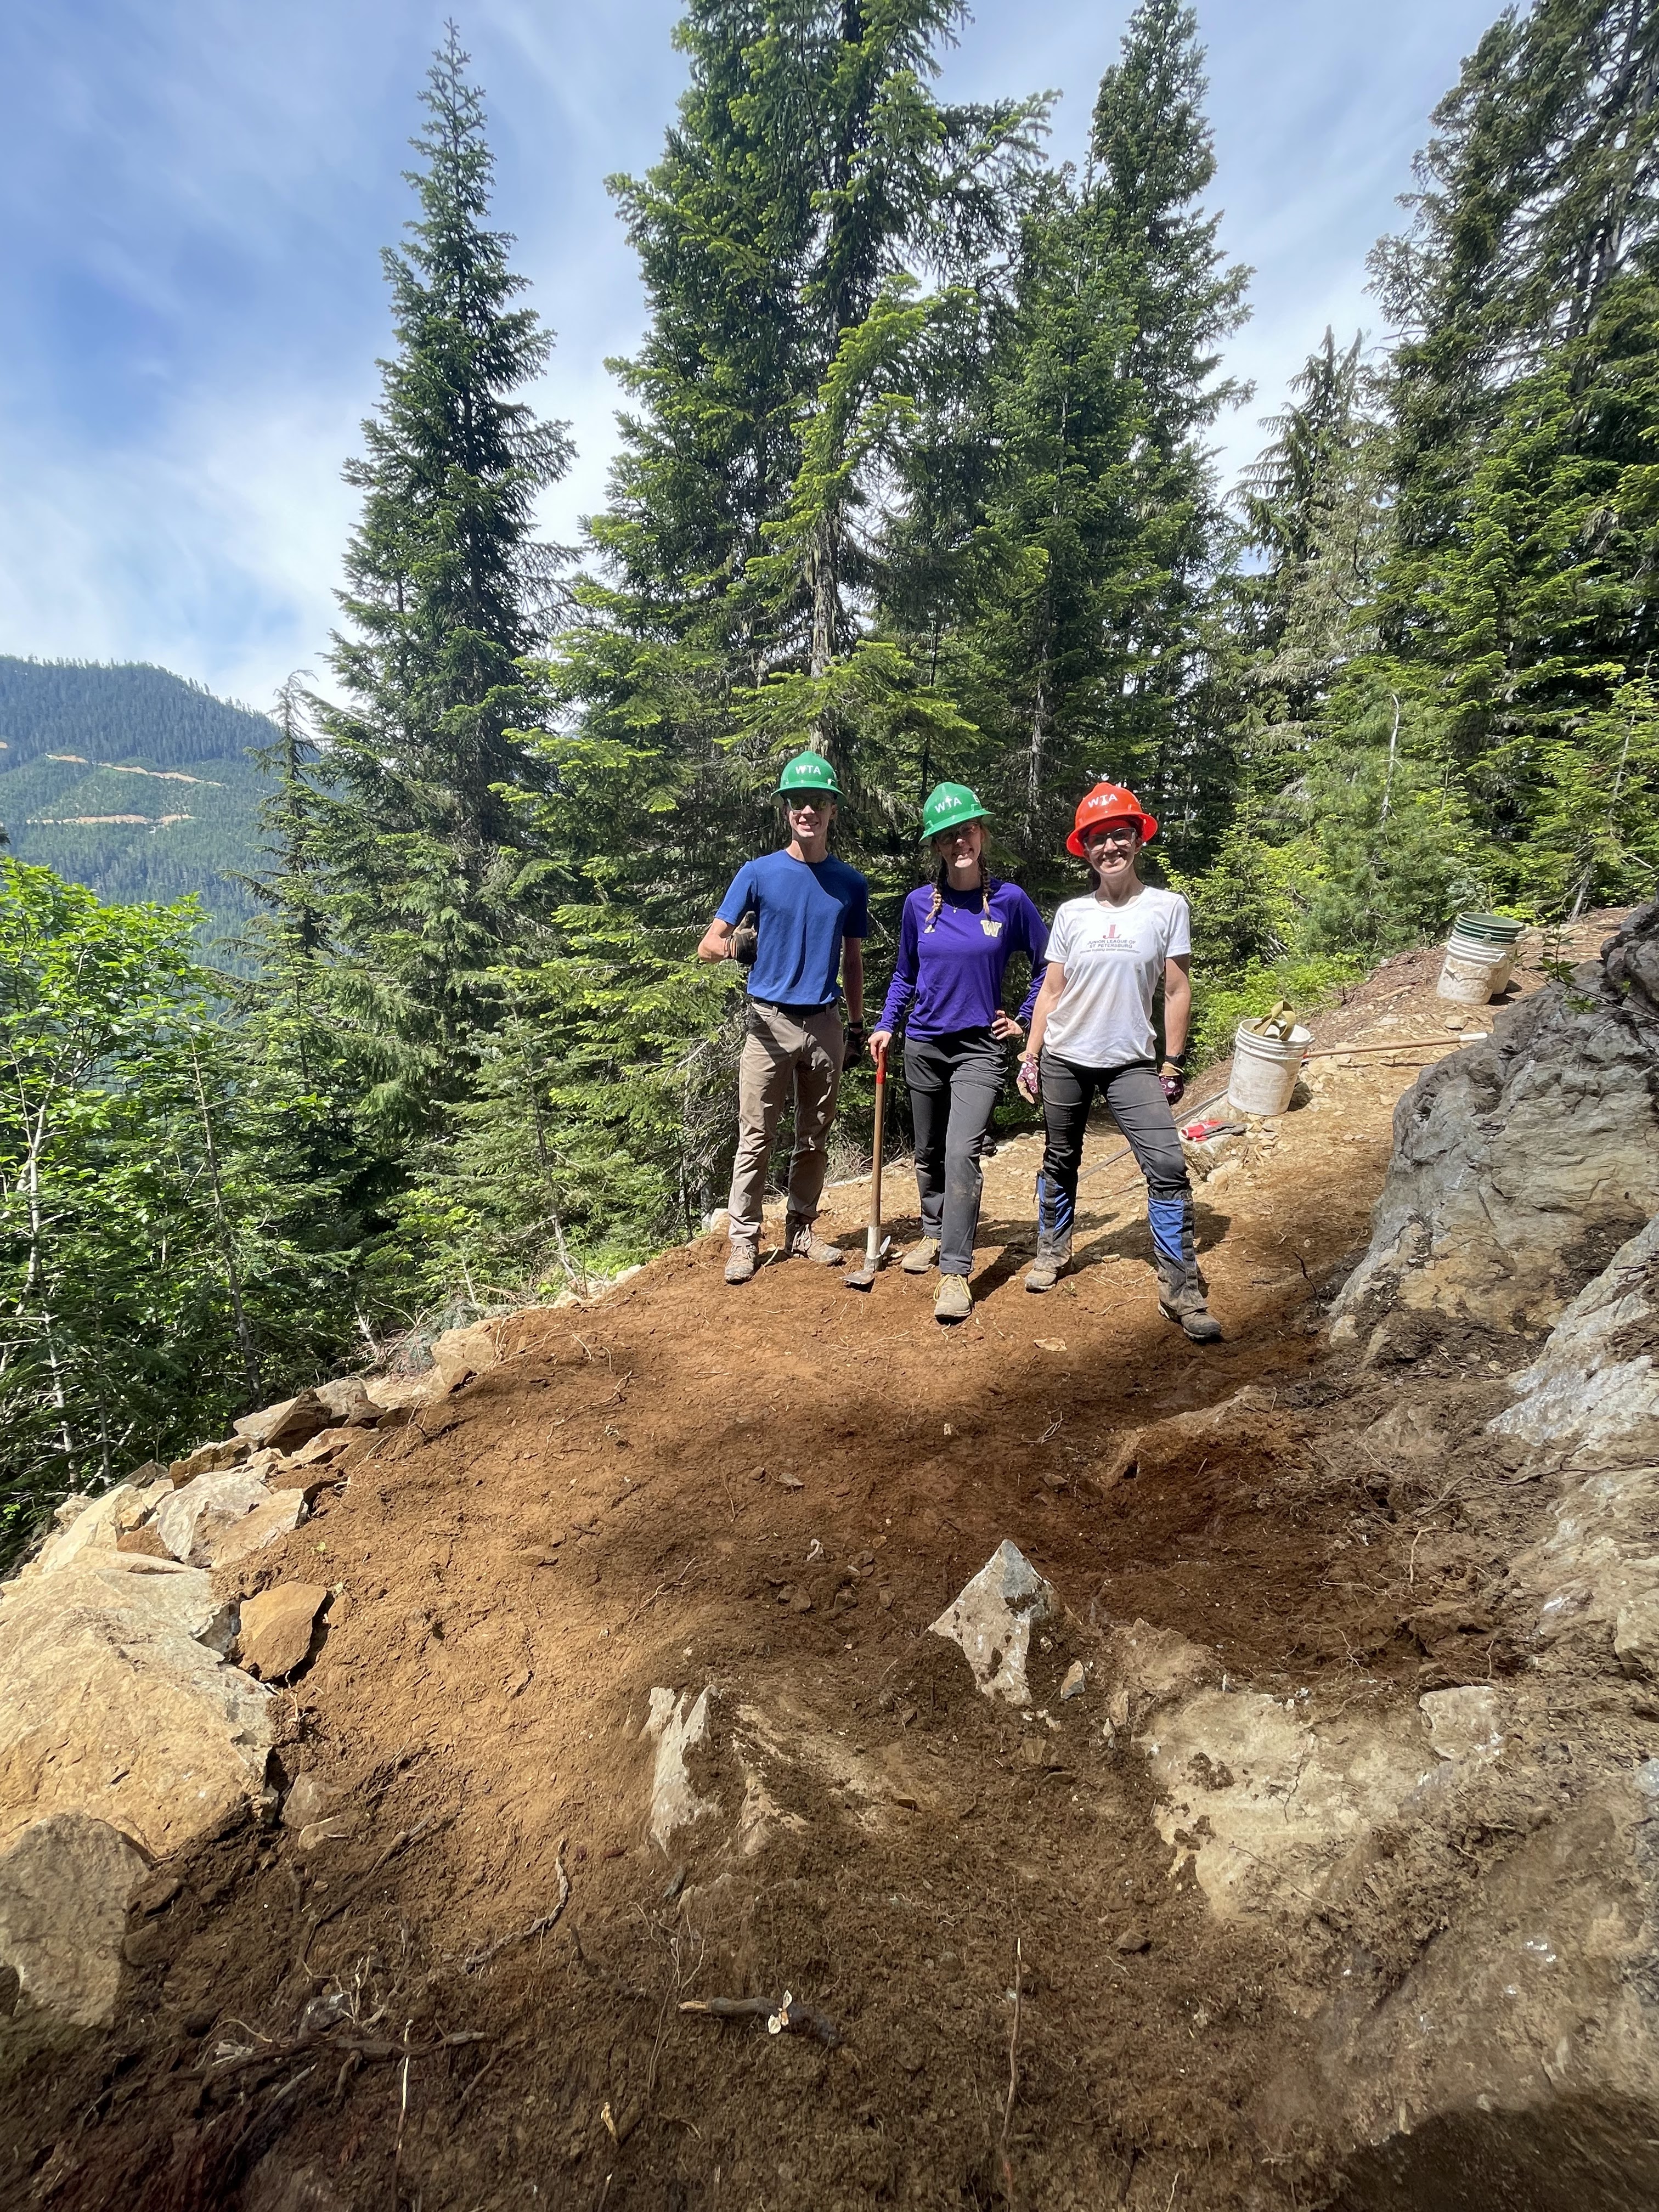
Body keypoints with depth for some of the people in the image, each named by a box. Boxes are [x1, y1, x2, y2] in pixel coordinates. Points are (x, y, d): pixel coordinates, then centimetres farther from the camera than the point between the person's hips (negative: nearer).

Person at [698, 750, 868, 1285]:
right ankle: (745, 1240, 7)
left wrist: (857, 1026, 14)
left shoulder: (851, 883, 7)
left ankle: (801, 1231, 23)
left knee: (814, 1137, 10)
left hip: (825, 1025, 3)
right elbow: (708, 944, -7)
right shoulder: (759, 872, -2)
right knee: (756, 1136, -2)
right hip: (769, 1020, -3)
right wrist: (733, 946, -31)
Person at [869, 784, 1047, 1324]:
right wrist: (885, 1025, 4)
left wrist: (1024, 1021, 3)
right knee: (928, 1152, 16)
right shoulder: (919, 904, 1)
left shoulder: (1009, 900, -5)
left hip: (981, 1049, -3)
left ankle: (955, 1273, -13)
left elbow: (1047, 966, 7)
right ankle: (934, 1233, 38)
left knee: (962, 1152, -17)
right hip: (923, 1045, 4)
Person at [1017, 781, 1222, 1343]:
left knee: (1168, 1168, -11)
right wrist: (1031, 1056, 2)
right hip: (1064, 1060, 2)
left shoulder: (1167, 907, 0)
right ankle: (1053, 1250, 34)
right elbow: (1051, 990, 7)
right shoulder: (1071, 914, 4)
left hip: (1131, 1063, -2)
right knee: (1060, 1162, 14)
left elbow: (1177, 990, 1)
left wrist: (1172, 1063, -3)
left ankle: (1182, 1288, -2)